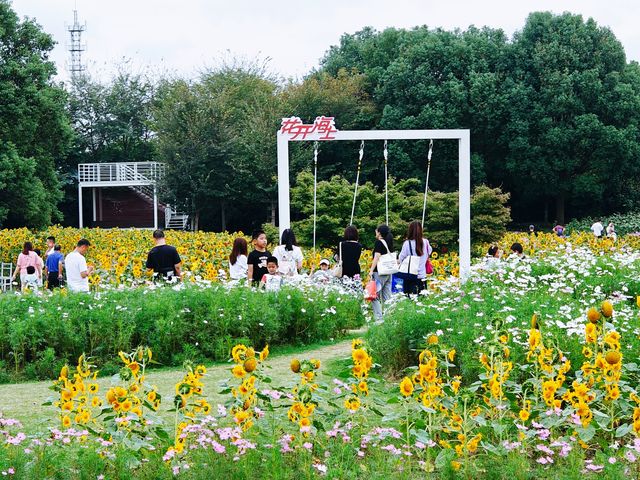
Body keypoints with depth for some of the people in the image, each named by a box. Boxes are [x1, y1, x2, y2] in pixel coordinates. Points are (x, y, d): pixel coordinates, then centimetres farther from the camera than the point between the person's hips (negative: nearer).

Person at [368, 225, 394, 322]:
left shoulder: (379, 242, -7)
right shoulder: (389, 243, 14)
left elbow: (377, 257, -15)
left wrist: (371, 270, -16)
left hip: (380, 272, -8)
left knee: (375, 296, -7)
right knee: (386, 297, 9)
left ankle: (379, 318, -15)